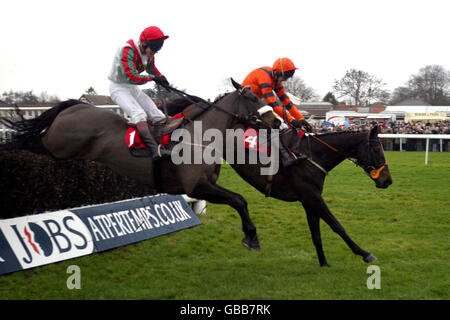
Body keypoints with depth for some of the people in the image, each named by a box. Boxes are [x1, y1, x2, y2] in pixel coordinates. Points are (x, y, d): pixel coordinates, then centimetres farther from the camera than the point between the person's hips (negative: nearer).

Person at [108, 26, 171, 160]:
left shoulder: (149, 54, 0)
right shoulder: (127, 50, -27)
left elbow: (151, 68, 20)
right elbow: (131, 77, -34)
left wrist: (161, 78, -2)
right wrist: (152, 78, -26)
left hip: (133, 88, 9)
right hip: (118, 87, -9)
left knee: (159, 117, -1)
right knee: (139, 114, -30)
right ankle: (155, 149, -43)